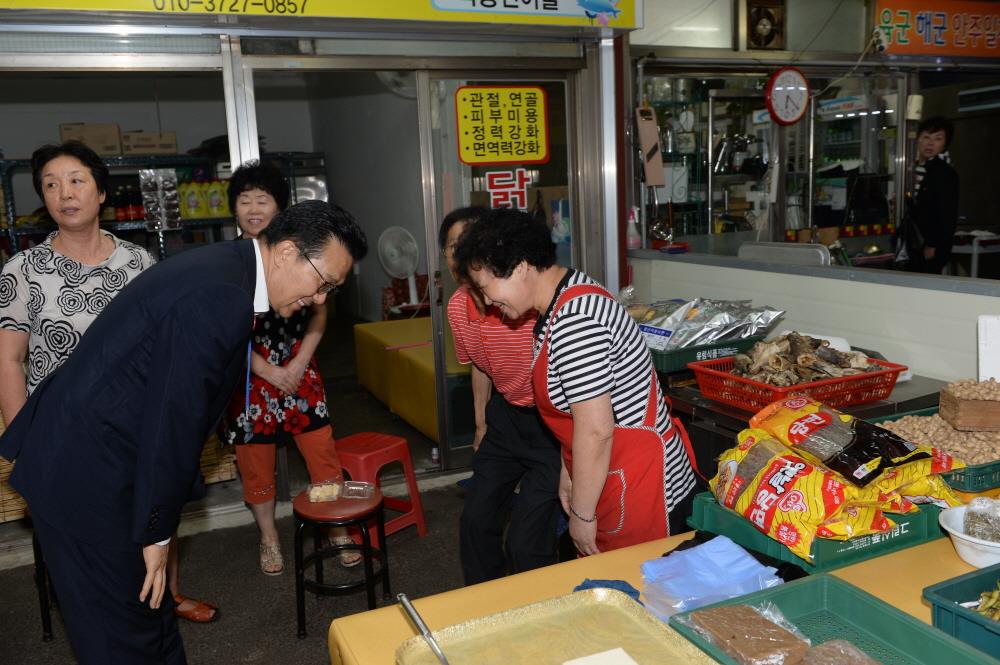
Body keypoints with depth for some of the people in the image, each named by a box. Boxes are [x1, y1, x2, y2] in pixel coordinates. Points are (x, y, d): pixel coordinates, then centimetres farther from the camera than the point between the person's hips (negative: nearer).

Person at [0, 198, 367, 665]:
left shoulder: (224, 269, 6)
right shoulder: (219, 296, -26)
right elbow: (173, 419, -24)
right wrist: (155, 533, -13)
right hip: (84, 475, -10)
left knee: (147, 602, 20)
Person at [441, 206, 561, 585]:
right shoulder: (458, 308, -5)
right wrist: (481, 423, 21)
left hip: (553, 421, -7)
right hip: (506, 415, 7)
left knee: (526, 543, -8)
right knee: (475, 521, 14)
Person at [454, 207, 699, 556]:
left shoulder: (574, 319, -25)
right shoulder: (569, 297, 7)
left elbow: (595, 430, -25)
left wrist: (581, 514, -14)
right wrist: (568, 474, 19)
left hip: (643, 494, -10)